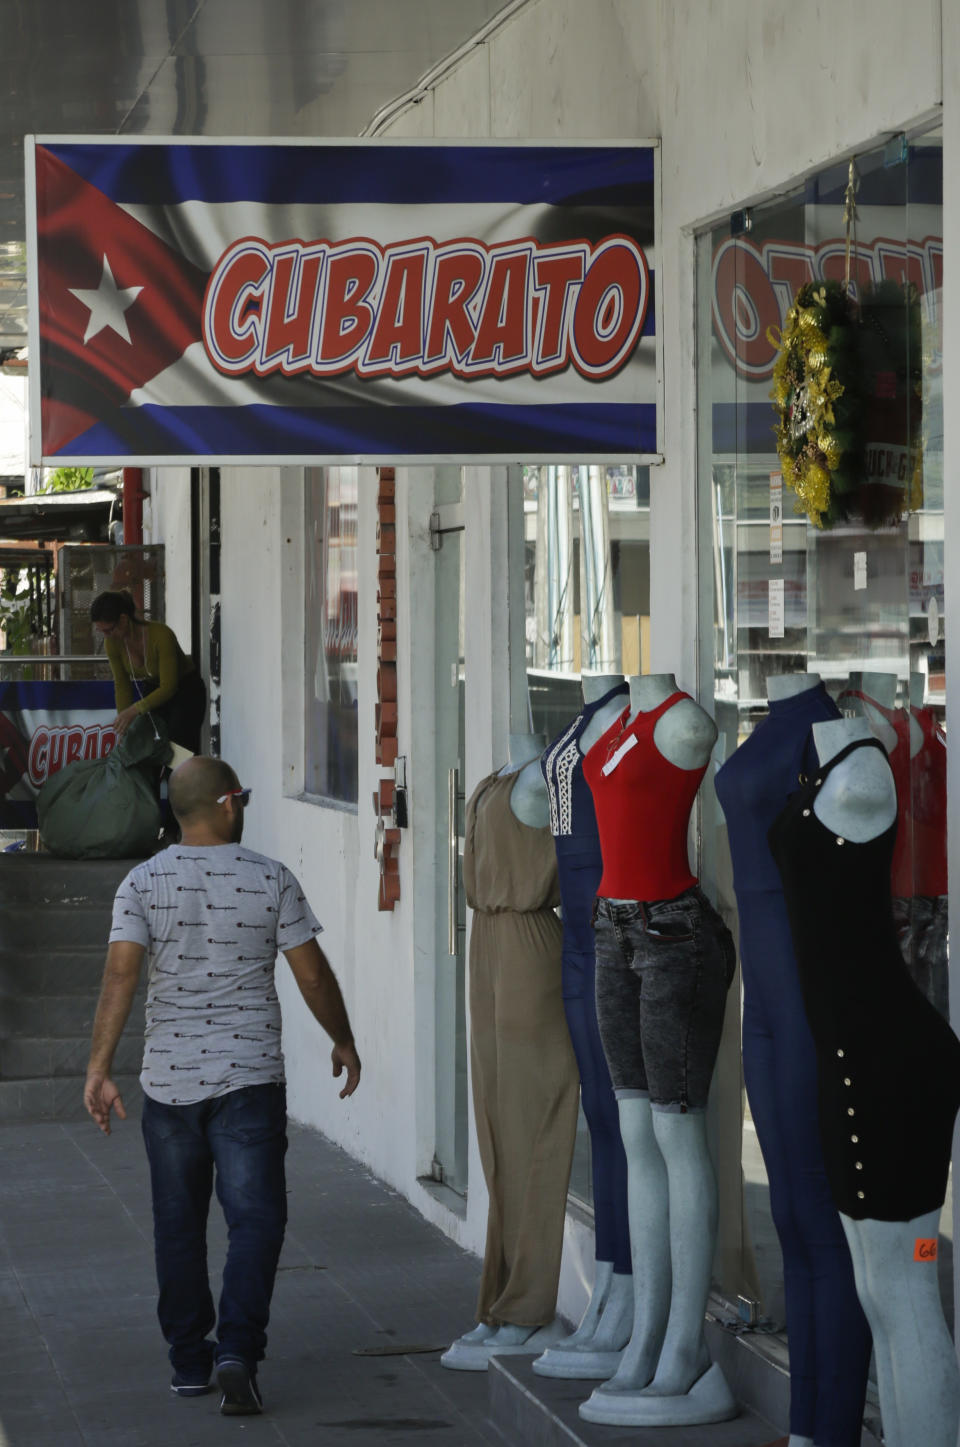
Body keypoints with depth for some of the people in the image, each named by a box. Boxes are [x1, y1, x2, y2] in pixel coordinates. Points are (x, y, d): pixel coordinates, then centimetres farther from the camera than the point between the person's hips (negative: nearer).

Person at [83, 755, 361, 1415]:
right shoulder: (271, 880, -4)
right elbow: (313, 973, -1)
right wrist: (344, 1042, 14)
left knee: (178, 1225, 13)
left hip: (169, 1081, 2)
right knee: (255, 1218, -1)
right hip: (250, 1079, -2)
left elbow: (120, 976, -11)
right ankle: (237, 1350, -18)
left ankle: (190, 1359, 20)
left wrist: (99, 1069, -11)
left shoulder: (143, 883, -2)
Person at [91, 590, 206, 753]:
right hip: (152, 690, 5)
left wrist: (134, 710, -37)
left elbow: (168, 688, -28)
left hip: (186, 691, -5)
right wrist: (123, 730, -6)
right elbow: (122, 686, -4)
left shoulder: (161, 635, -33)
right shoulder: (113, 643, -17)